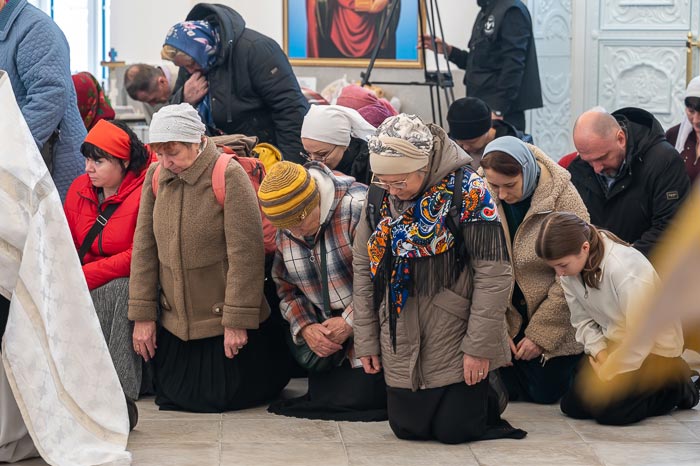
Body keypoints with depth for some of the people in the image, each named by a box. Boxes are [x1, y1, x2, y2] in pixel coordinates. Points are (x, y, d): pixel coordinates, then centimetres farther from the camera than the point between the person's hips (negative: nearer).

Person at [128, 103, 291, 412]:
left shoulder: (230, 176, -17)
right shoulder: (155, 177, 0)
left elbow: (245, 254, -18)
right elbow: (144, 248, 2)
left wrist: (237, 321, -18)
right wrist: (142, 316, 0)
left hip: (222, 320, -5)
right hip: (174, 323, 6)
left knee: (218, 399, 1)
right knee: (170, 398, 9)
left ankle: (271, 361, 29)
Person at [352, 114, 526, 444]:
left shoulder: (467, 192, -16)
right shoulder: (378, 197, -1)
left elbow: (493, 274, -15)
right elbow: (363, 268, 8)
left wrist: (480, 345, -15)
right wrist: (366, 340, 7)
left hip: (456, 344, -4)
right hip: (401, 350, 5)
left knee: (454, 430, -3)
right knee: (407, 428, 6)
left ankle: (486, 393, 30)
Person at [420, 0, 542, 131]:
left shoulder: (512, 11, -12)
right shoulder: (486, 11, 17)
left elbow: (513, 67, -19)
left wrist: (498, 110, -22)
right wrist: (448, 51, 11)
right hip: (482, 108, 9)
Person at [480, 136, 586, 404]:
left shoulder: (562, 198, -21)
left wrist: (540, 334, -17)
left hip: (556, 321, -3)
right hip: (507, 318, 3)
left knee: (546, 392, 2)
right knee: (507, 390, 5)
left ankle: (579, 362, 32)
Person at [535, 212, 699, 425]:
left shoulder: (628, 271, -33)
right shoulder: (569, 266, -11)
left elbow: (640, 340, -26)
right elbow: (582, 319, -3)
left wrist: (606, 372, -16)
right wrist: (599, 353, -18)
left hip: (654, 349, -7)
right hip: (612, 346, 7)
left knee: (607, 410, -21)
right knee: (572, 405, -5)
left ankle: (678, 388, 3)